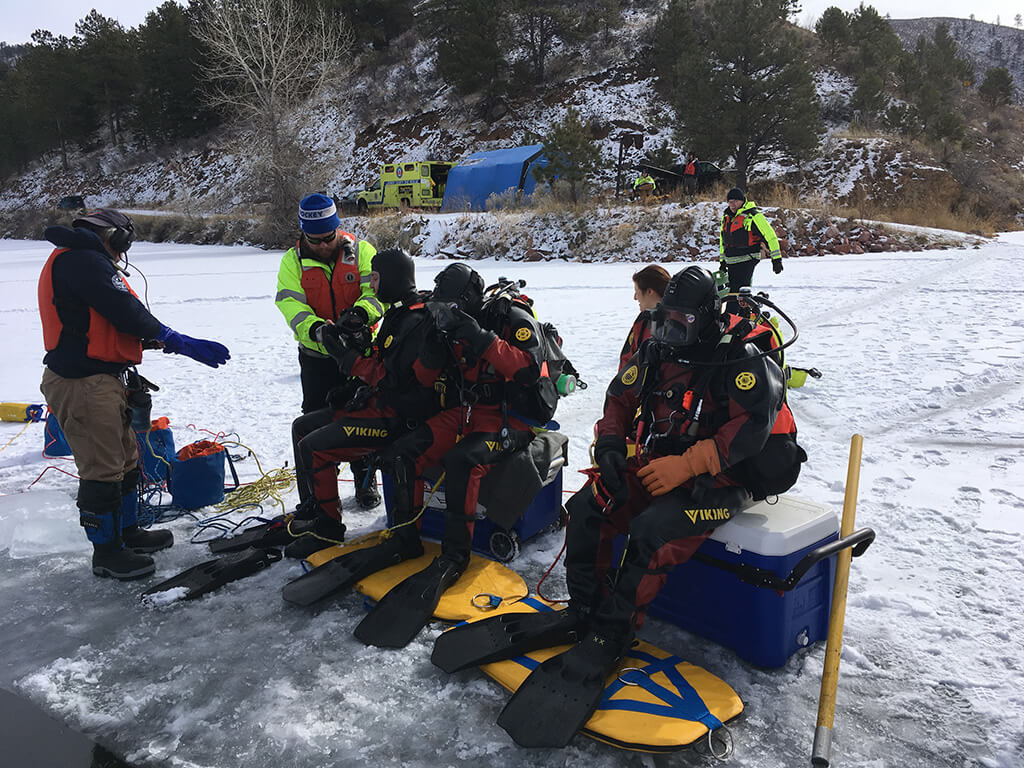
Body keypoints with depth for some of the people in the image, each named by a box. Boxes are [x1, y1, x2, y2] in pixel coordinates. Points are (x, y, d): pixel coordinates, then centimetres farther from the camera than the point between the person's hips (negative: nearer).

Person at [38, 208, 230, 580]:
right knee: (102, 469, -2)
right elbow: (125, 312, -21)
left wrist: (155, 340, 13)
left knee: (125, 458, 21)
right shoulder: (84, 260, -14)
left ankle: (128, 532, 35)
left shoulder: (70, 260, 21)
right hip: (84, 384, -11)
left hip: (98, 379, 11)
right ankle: (107, 552, 11)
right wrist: (178, 341, -14)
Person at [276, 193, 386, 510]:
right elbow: (290, 303, -13)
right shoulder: (293, 260, -1)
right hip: (317, 356, 0)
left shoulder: (361, 251, -3)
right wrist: (315, 327, -32)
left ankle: (366, 482, 28)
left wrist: (360, 312, -33)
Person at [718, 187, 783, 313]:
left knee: (736, 293, -16)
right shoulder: (726, 217, 16)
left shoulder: (752, 215, -8)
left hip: (747, 261, -8)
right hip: (731, 262, 8)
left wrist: (776, 259, -11)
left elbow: (770, 235, -9)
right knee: (733, 291, 9)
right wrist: (722, 260, 27)